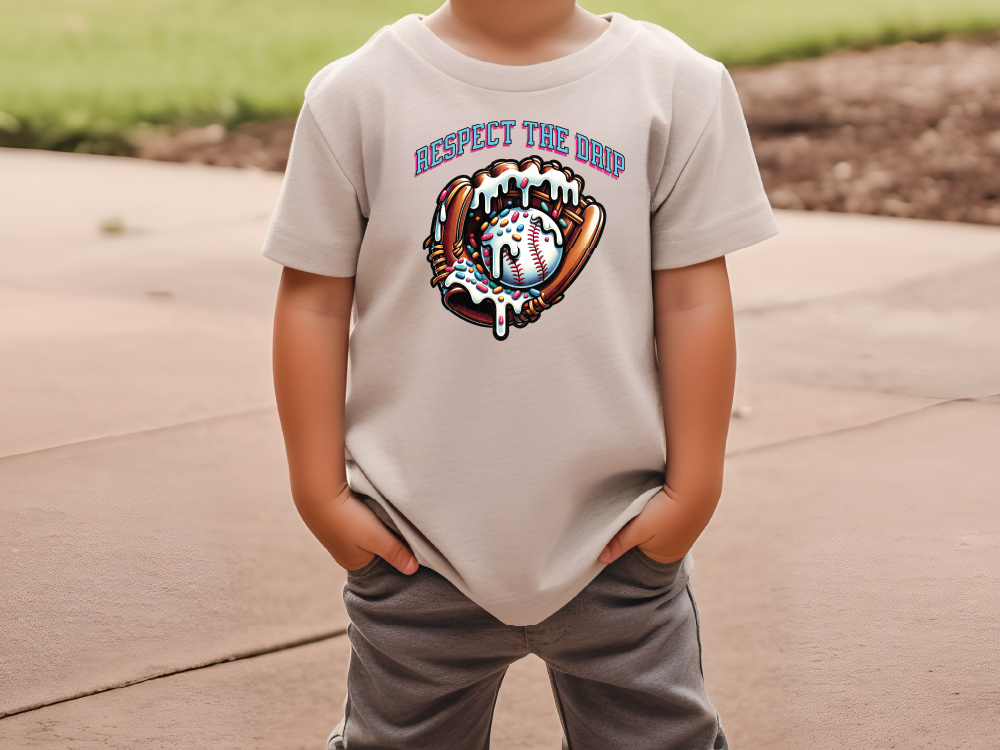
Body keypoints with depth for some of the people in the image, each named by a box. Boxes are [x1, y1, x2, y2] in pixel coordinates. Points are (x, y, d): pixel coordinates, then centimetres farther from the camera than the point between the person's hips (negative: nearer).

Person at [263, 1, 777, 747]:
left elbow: (693, 299, -2)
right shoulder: (358, 93, -5)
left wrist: (693, 490, -2)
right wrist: (321, 493, -3)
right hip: (418, 545, 0)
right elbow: (313, 301, -2)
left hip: (617, 544, 0)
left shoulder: (677, 86, -4)